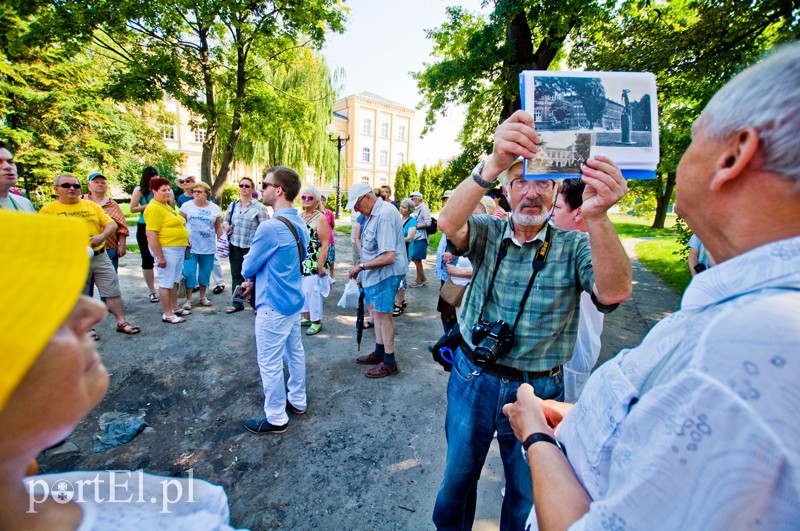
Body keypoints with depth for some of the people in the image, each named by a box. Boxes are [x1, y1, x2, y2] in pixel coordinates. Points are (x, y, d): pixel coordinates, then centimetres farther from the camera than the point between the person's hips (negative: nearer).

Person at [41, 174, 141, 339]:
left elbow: (112, 224, 6)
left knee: (113, 291, 4)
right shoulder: (49, 210, 1)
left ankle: (122, 322, 14)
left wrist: (102, 236, -13)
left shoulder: (91, 205, 10)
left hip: (100, 257, 2)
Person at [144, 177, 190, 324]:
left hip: (178, 249, 9)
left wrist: (186, 242, 19)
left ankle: (175, 308, 29)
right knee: (166, 282, -1)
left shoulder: (167, 206, 15)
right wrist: (160, 257, -23)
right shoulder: (154, 208, -15)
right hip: (166, 250, -9)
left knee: (174, 280, 17)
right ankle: (167, 314, 9)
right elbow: (151, 235, -21)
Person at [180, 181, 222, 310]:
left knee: (205, 273, 10)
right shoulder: (187, 205, 1)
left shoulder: (215, 208, 4)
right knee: (189, 273, -1)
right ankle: (188, 300, 12)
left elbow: (218, 228, 8)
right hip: (190, 247, -1)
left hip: (208, 248, 1)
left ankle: (203, 297, 27)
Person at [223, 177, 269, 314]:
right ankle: (237, 303, 23)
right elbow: (225, 220, 22)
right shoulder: (233, 205, 11)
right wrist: (226, 225, -3)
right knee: (236, 275, 11)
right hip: (234, 245, 5)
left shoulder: (259, 207, -5)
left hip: (251, 246, -5)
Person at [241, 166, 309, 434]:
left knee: (270, 363, 7)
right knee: (295, 353, 21)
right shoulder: (299, 224, 4)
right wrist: (255, 280, 9)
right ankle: (298, 401, 38)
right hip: (294, 300, 9)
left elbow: (247, 268, -12)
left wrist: (248, 272, 10)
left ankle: (276, 418, 24)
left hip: (274, 306, -9)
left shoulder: (270, 227, -24)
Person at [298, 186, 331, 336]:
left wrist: (321, 265, -19)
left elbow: (325, 245, -15)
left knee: (313, 292, -3)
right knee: (301, 290, 13)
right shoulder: (299, 216, 10)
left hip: (314, 263, -7)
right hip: (300, 262, 7)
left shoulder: (320, 218, -11)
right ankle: (306, 317, 30)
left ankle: (316, 322, 13)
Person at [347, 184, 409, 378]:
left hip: (386, 273, -10)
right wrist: (362, 261, 9)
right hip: (375, 272, 10)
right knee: (375, 310, 17)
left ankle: (389, 363, 14)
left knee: (382, 314, -1)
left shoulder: (384, 215, -24)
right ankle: (379, 353, 34)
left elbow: (388, 257, -29)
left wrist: (361, 266, -19)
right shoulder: (373, 213, 7)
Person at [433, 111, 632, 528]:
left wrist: (597, 217, -43)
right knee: (457, 478, 21)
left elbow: (613, 293, -26)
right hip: (472, 378, 1)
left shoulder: (574, 247, -8)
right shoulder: (487, 233, -6)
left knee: (527, 496, 22)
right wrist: (494, 165, -43)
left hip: (538, 388, 0)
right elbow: (448, 223, -27)